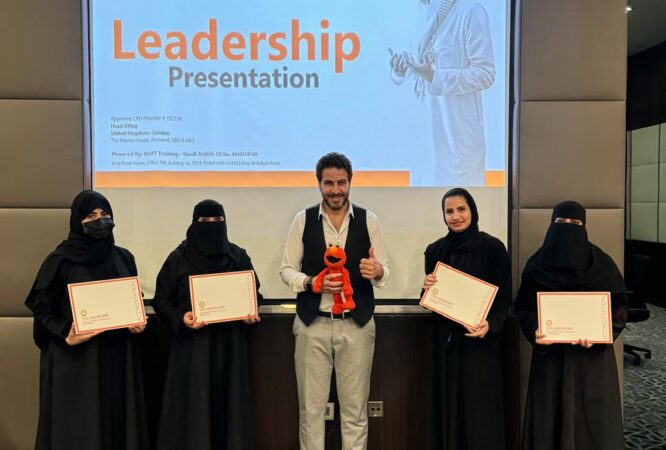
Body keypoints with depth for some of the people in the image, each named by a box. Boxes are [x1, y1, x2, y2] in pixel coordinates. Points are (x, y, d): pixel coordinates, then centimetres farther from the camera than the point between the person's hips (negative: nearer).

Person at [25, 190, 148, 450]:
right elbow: (42, 309, -4)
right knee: (78, 425, 2)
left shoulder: (123, 258, 6)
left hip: (118, 355, 4)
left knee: (118, 420, 10)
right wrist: (66, 335, -20)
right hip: (75, 359, -4)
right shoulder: (61, 261, -7)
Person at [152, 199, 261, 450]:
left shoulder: (239, 257, 5)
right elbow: (161, 300, 1)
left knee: (228, 404, 8)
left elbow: (254, 293, 13)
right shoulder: (179, 258, -1)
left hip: (230, 345, 2)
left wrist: (252, 313, -7)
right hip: (192, 345, -2)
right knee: (193, 408, 3)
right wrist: (180, 318, -16)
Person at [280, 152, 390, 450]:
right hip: (312, 324, 0)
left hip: (357, 324, 0)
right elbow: (286, 269, 3)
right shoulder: (303, 220, 1)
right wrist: (311, 282, -16)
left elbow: (385, 271, 2)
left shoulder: (369, 220, 1)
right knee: (311, 407, 11)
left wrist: (378, 272, -21)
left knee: (355, 409, 11)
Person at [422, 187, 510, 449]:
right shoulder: (435, 250, 6)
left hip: (478, 341, -3)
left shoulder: (492, 247, -4)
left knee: (478, 408, 2)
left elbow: (504, 296, -3)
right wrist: (427, 288, -10)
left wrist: (491, 324, -20)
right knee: (446, 406, 9)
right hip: (443, 340, 4)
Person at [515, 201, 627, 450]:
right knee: (551, 417, 4)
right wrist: (535, 332, -17)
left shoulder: (602, 265, 0)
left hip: (593, 356, 0)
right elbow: (524, 308, 2)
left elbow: (619, 308, 0)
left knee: (592, 418, 5)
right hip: (550, 354, 0)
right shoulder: (536, 265, 1)